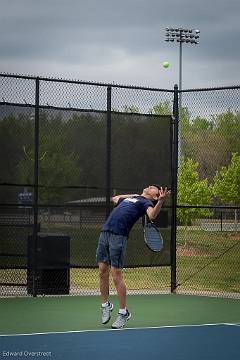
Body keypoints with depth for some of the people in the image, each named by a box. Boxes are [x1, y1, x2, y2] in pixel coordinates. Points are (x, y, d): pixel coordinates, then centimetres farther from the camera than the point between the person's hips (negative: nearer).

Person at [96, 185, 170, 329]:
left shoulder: (146, 202, 8)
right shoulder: (129, 198, 29)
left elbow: (152, 215, -15)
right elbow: (114, 198, 49)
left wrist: (161, 201, -31)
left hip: (119, 236, -6)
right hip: (105, 232, 6)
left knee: (116, 275, -7)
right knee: (102, 271, 8)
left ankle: (123, 313, 5)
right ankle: (106, 305, 26)